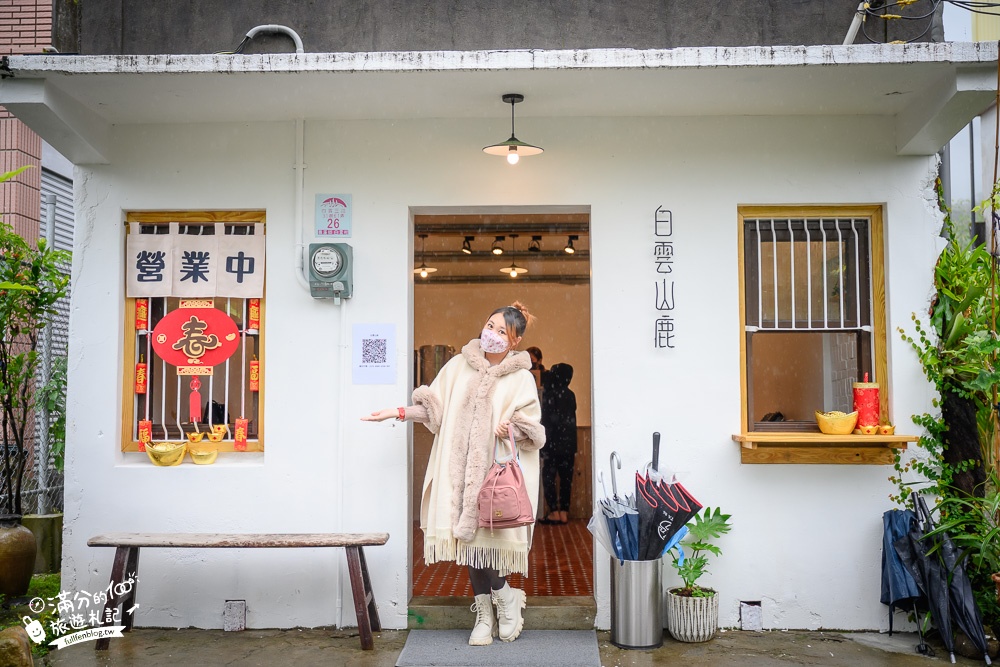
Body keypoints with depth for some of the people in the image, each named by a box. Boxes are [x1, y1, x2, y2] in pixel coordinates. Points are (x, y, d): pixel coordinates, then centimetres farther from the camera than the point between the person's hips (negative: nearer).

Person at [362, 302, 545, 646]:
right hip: (459, 469, 3)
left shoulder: (521, 379, -1)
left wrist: (511, 428, -21)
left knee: (481, 537, -10)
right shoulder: (459, 365, 7)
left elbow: (532, 430, -2)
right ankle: (485, 615, 19)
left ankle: (506, 596, 17)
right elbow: (435, 406, 11)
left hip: (496, 472, -3)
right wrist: (398, 412, 4)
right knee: (468, 539, 5)